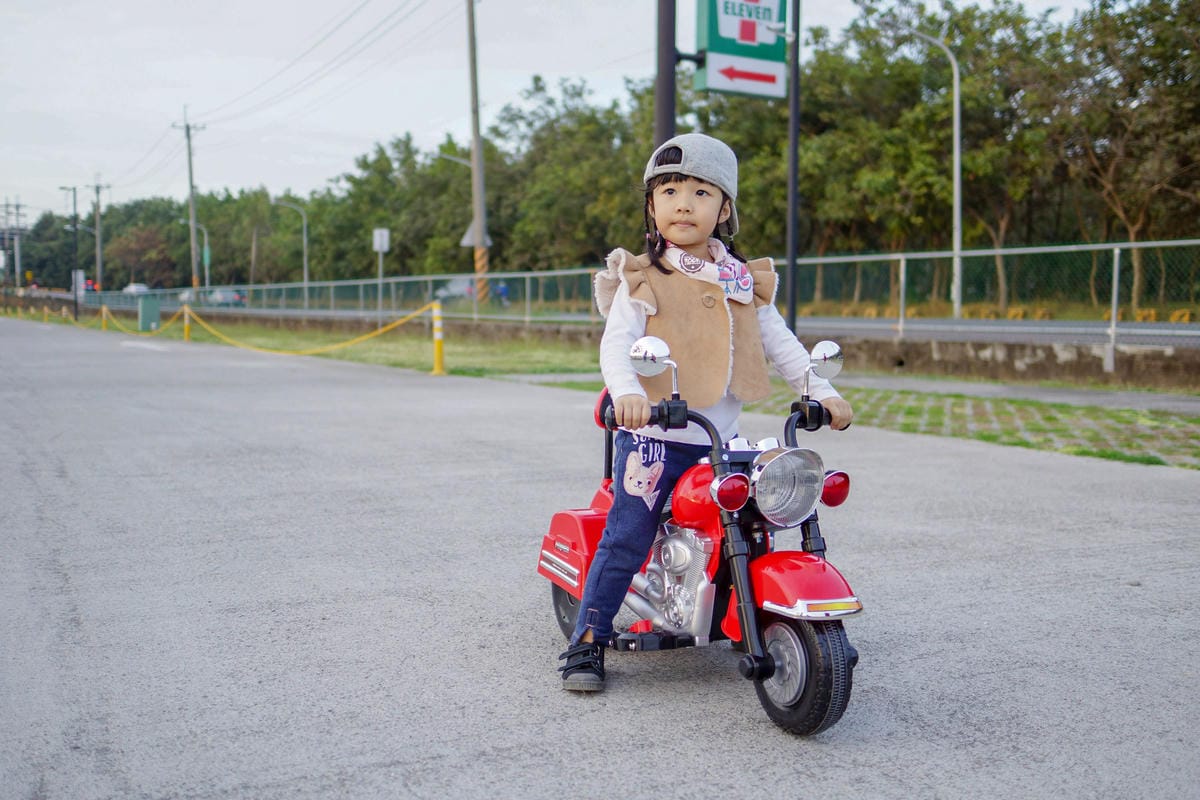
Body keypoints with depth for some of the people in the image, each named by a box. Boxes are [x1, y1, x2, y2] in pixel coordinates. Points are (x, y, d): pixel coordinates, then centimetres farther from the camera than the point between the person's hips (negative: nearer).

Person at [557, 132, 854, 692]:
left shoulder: (744, 283, 12)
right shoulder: (642, 279, 0)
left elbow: (780, 343, 13)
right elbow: (615, 344, -12)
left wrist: (822, 392, 1)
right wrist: (627, 392, -32)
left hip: (722, 441, 4)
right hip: (652, 436, -4)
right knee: (625, 541, -5)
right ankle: (587, 642, 6)